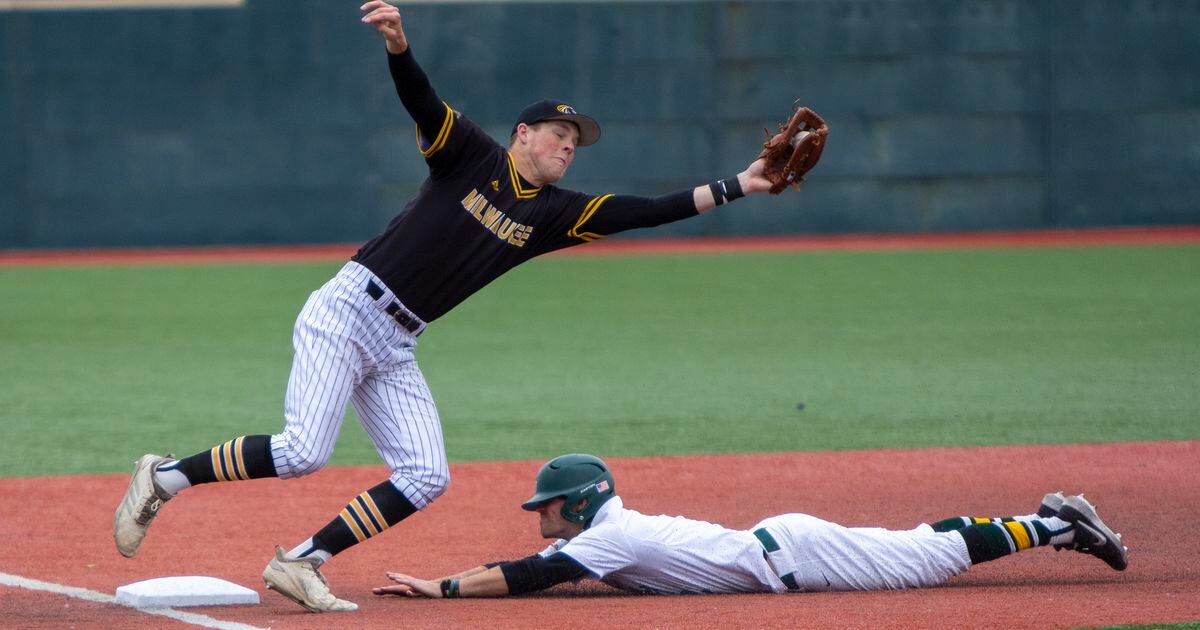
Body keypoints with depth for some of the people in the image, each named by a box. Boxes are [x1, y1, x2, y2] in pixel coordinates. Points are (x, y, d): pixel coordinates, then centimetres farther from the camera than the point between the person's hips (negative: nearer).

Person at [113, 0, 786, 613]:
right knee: (303, 454, -20)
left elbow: (645, 211, 6)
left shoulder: (553, 214, 11)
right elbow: (421, 99, -18)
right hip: (346, 311, -7)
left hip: (396, 351, 7)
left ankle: (301, 563, 1)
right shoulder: (472, 153, -2)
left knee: (426, 476, -6)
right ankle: (165, 477, -3)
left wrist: (736, 188, 0)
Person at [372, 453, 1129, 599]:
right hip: (777, 544, 8)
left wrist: (443, 588, -24)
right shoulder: (605, 534, 9)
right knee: (921, 552, 12)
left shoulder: (609, 539, -17)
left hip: (785, 553, -8)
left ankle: (1050, 528, 1)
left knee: (930, 559, -4)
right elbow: (527, 567, 14)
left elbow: (526, 578, -25)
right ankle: (1051, 522, 17)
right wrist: (448, 579, 3)